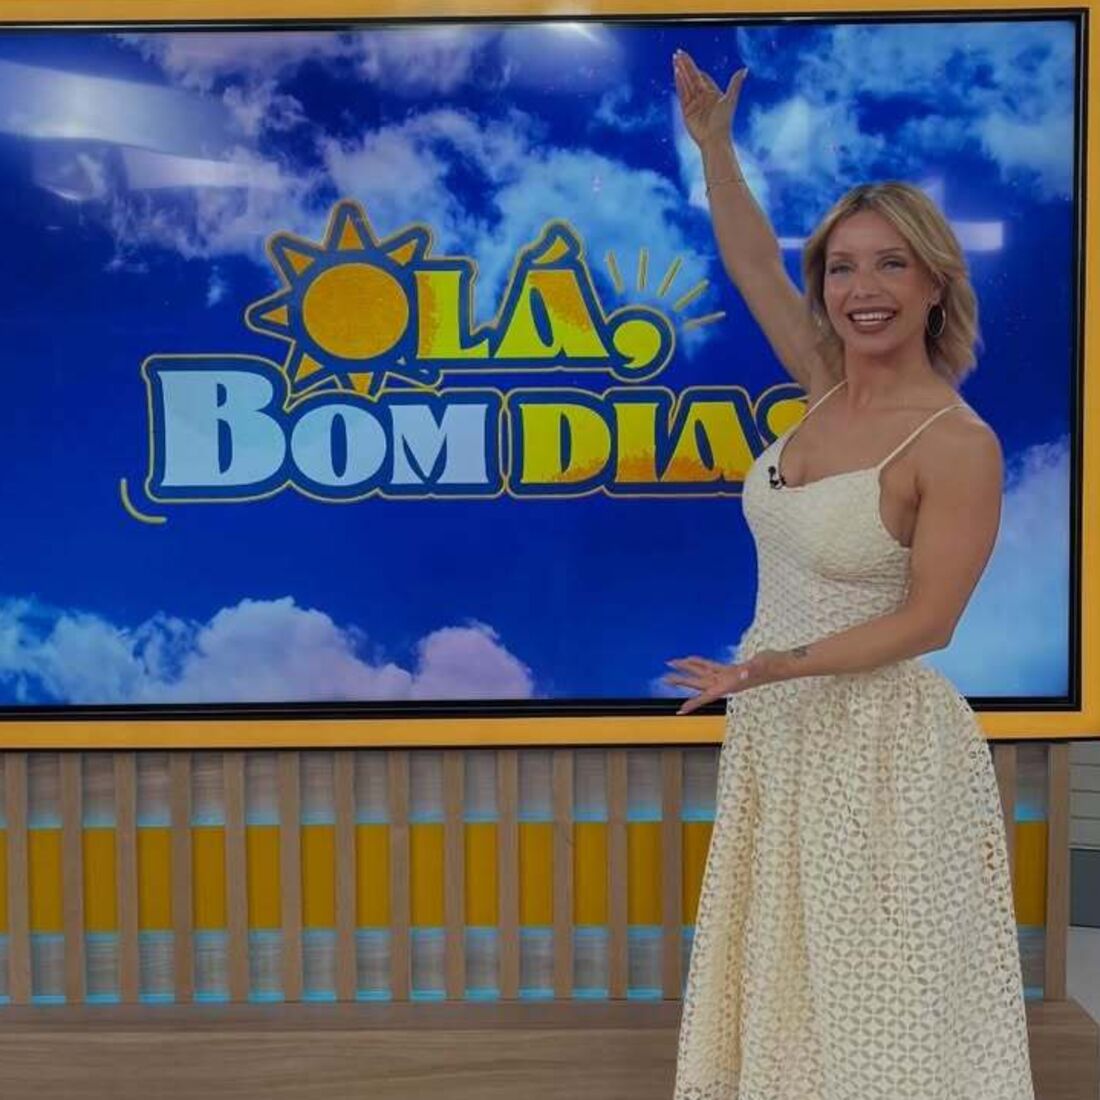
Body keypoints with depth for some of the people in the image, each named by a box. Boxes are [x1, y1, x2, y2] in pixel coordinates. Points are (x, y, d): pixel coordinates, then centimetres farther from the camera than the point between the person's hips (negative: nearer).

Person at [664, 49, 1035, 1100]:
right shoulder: (828, 389, 3)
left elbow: (927, 622, -17)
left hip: (877, 742, -7)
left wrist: (771, 666, -20)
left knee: (881, 999, 5)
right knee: (787, 973, 17)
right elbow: (753, 268, 10)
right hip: (779, 732, 7)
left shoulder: (958, 445, -16)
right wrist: (713, 144, 4)